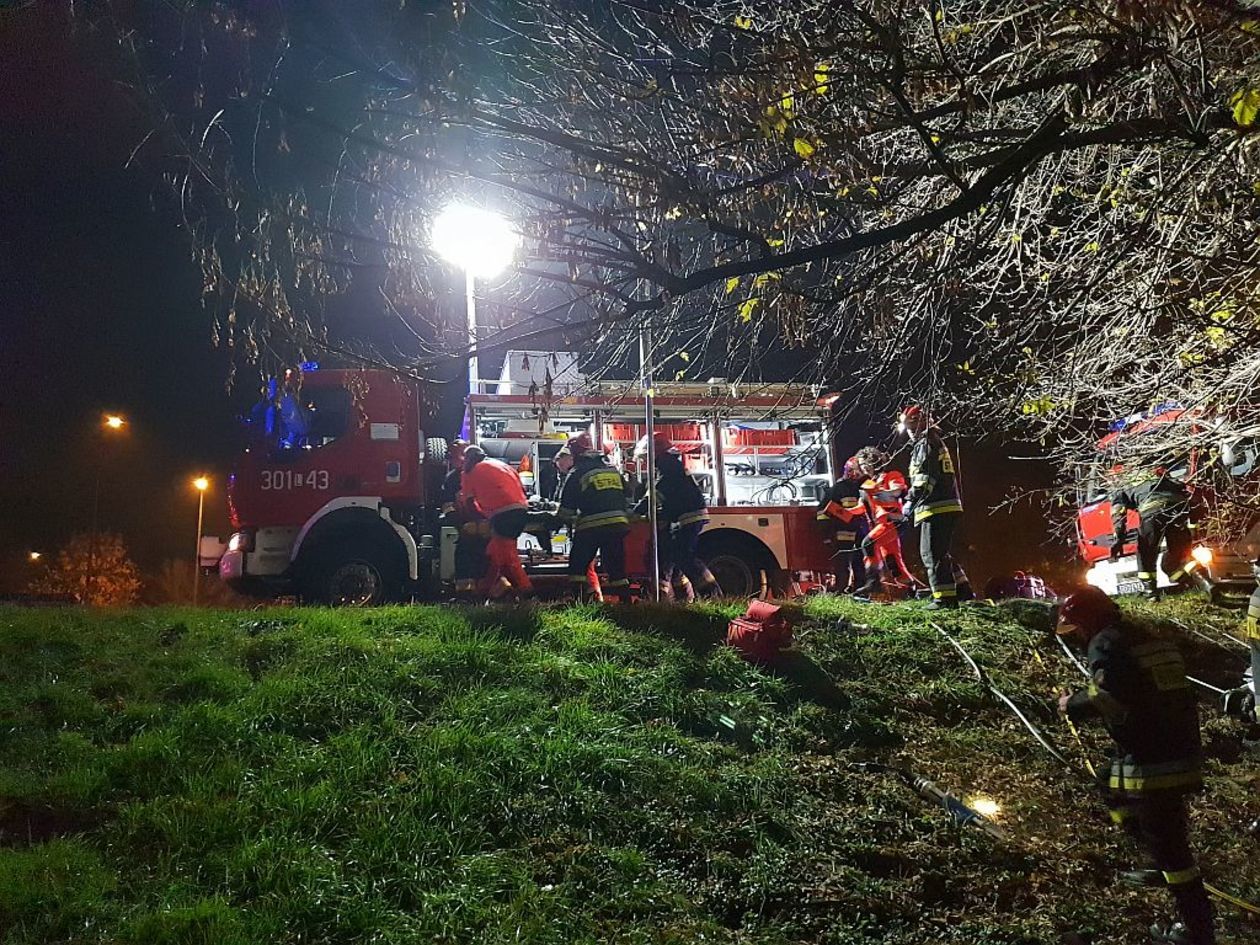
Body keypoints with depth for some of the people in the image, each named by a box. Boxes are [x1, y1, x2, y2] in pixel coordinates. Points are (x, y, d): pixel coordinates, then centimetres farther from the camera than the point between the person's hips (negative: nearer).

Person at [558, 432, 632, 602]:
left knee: (578, 564, 6)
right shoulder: (612, 469, 16)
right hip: (618, 524, 5)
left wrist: (568, 521, 21)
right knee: (616, 566, 13)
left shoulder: (578, 472, 0)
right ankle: (625, 600, 10)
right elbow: (625, 494, 19)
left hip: (591, 526, -5)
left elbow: (567, 505, 3)